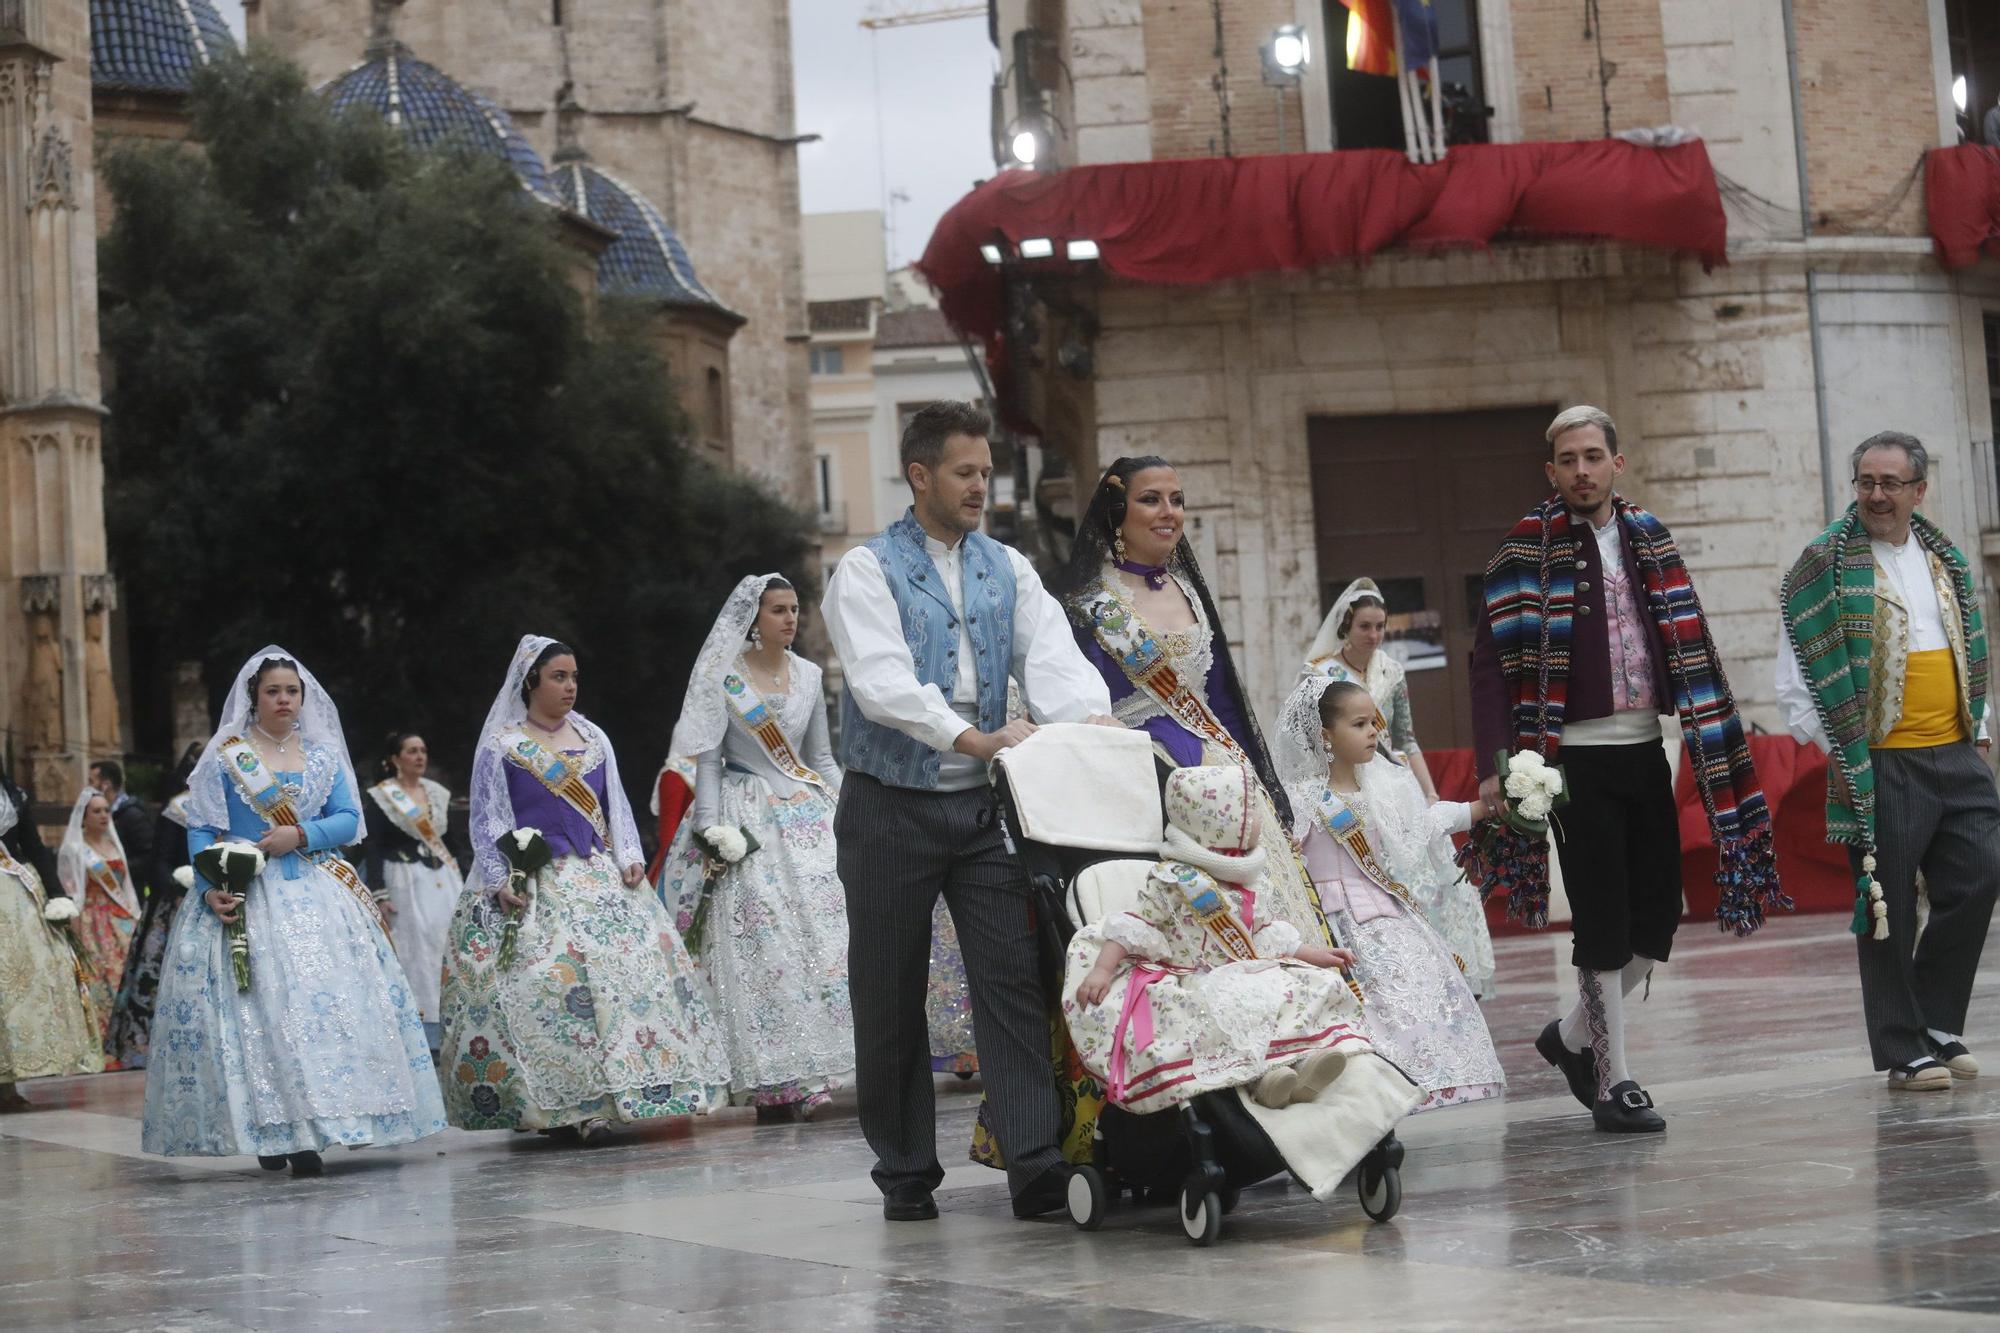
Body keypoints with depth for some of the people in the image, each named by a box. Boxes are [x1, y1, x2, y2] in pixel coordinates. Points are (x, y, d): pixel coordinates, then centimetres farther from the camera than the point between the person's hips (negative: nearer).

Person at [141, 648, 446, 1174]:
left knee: (329, 1002, -6)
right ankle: (273, 1133, -10)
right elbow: (201, 831, -2)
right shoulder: (224, 756, 4)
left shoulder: (324, 755, 14)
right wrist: (211, 888, -17)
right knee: (258, 1008, -12)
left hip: (316, 896, 3)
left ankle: (302, 1134, -3)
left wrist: (300, 835, -11)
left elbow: (348, 819, 7)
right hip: (247, 899, -3)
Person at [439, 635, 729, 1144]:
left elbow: (616, 805, 17)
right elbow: (485, 822, 0)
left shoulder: (592, 738, 15)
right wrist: (499, 883, -11)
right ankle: (560, 1107, -14)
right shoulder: (500, 746, 1)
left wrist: (630, 857, 2)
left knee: (631, 968, -5)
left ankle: (593, 1104, 0)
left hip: (601, 879, 5)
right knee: (547, 984, -16)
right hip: (535, 889, -5)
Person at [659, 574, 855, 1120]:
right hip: (747, 819, -4)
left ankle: (806, 1074, -4)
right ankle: (772, 1081, -9)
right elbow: (707, 758, -3)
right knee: (761, 946, -10)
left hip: (805, 815, 4)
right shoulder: (722, 676, -1)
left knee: (822, 928, -8)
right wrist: (710, 830, -11)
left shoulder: (807, 675, 11)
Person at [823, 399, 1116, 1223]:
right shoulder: (867, 571, -4)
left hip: (982, 805, 3)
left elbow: (1051, 656, -4)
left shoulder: (1007, 570, 11)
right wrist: (972, 738, -33)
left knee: (1014, 979, -6)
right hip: (891, 809, -3)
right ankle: (905, 1174, 13)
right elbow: (882, 680, -19)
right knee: (890, 995, 3)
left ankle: (1036, 1163, -10)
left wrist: (1090, 722, -26)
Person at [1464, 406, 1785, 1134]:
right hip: (1577, 759, -5)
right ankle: (1613, 1082, 8)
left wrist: (1720, 750, 7)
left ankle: (1574, 1034, 27)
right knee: (1602, 921, -2)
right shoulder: (1529, 548, -4)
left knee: (1659, 913, 7)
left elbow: (1690, 650, 13)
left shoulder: (1648, 540, 10)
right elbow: (1492, 661, -9)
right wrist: (1494, 766, -18)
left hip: (1646, 752, 5)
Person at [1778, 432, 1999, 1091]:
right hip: (1879, 767, -5)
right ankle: (1903, 1051, 7)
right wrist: (1837, 751, -9)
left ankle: (1936, 1021, 16)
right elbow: (1796, 682, -4)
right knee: (1889, 911, -1)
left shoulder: (1946, 560, 14)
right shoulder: (1827, 566, -4)